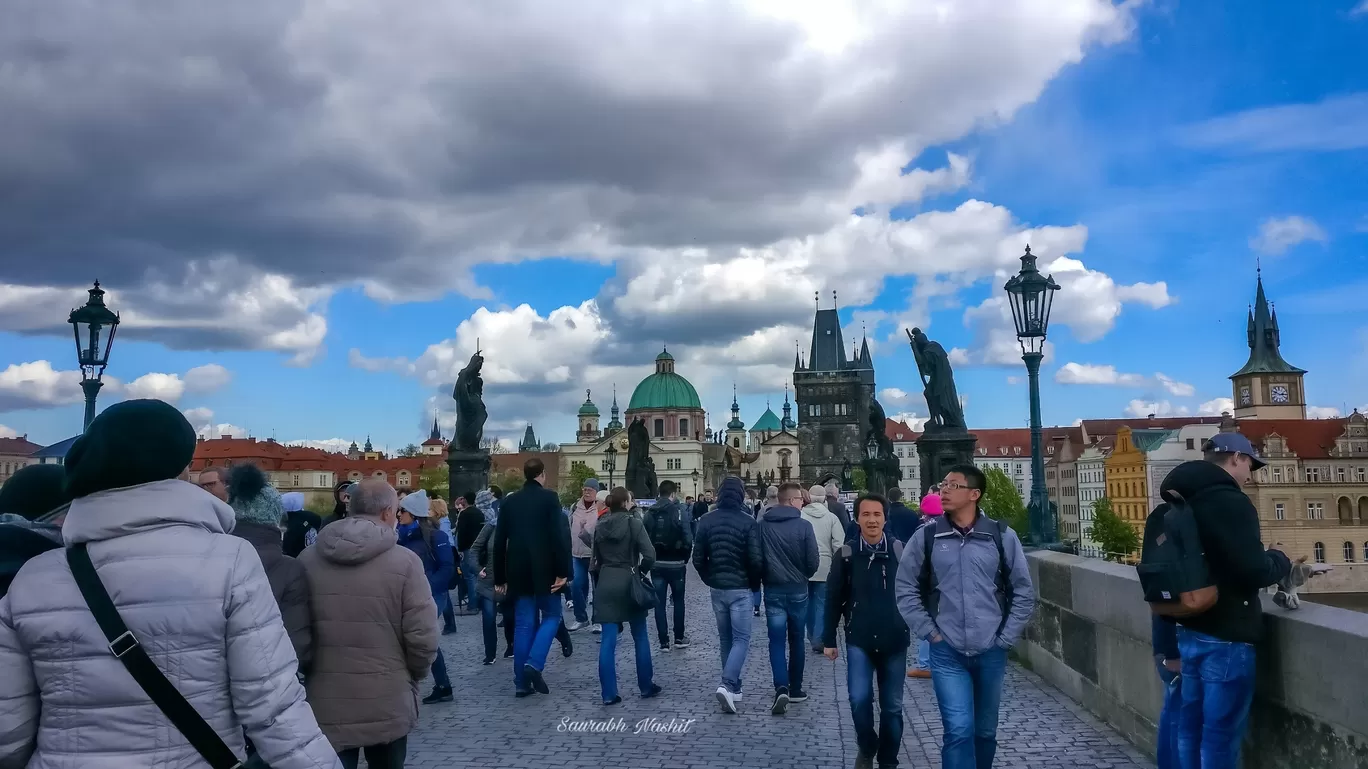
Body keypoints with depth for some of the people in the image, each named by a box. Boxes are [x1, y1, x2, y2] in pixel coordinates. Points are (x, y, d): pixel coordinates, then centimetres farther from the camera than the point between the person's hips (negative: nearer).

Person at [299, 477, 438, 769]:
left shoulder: (307, 560, -1)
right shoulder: (404, 561, -11)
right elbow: (422, 637, -14)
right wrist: (413, 675, 6)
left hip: (323, 706, 2)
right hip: (387, 706, -2)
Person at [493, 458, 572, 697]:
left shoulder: (510, 501, 8)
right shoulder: (549, 497, -5)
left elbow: (499, 541, 9)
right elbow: (558, 536, -13)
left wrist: (499, 578, 14)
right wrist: (563, 571, -10)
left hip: (518, 572, 4)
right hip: (544, 570, -4)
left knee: (523, 624, 9)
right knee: (551, 616, 11)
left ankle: (522, 682, 8)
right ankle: (534, 663, -9)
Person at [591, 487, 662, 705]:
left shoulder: (600, 526, 5)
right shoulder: (633, 523, -8)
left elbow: (596, 559, 8)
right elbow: (650, 556, -15)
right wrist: (641, 571, 2)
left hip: (606, 584, 3)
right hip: (628, 582, -3)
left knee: (608, 641, 2)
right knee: (640, 637, 13)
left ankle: (609, 693, 0)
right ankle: (646, 686, 20)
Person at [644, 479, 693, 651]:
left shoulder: (649, 513, 2)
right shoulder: (680, 511, -10)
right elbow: (688, 539, -15)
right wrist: (686, 558, 1)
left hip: (656, 564, 2)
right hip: (676, 563, -2)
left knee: (659, 603, 7)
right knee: (678, 600, 15)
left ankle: (664, 641, 8)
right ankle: (679, 638, 19)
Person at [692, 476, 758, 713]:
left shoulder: (706, 521, 0)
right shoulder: (748, 522, -12)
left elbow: (698, 558, 1)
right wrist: (755, 585, 5)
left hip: (717, 588, 4)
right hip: (740, 589, -4)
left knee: (725, 639, 15)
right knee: (741, 638, 1)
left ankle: (733, 687, 20)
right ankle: (728, 685, -15)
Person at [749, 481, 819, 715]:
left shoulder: (761, 525, -5)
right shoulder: (804, 526, -10)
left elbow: (755, 558, -9)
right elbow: (813, 561, -10)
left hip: (773, 590, 1)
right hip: (798, 590, -1)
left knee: (776, 641, 3)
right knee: (796, 640, 13)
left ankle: (782, 689, -13)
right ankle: (795, 689, 21)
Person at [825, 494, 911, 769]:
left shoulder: (900, 550, -4)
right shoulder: (846, 554, -3)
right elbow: (834, 599, 3)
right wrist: (828, 639, 4)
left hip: (894, 640, 1)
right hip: (859, 640, 0)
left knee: (892, 706, 8)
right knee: (859, 699, -9)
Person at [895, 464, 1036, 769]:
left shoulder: (1002, 536, -2)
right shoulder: (926, 537, -2)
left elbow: (1024, 592, 5)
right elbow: (906, 588, 5)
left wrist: (1005, 638, 0)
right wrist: (929, 632, -1)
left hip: (991, 653, 1)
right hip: (947, 653, -1)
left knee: (985, 731, 14)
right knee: (959, 730, -9)